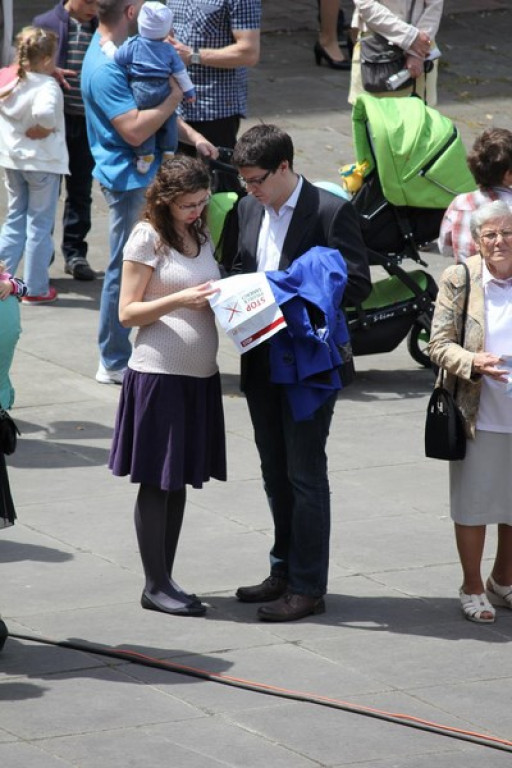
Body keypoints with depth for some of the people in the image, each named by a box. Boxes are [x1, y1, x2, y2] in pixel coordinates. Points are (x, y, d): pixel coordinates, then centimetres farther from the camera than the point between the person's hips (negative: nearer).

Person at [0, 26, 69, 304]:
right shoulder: (48, 86, -21)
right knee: (39, 224, 5)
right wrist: (43, 128, -20)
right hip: (43, 162, -6)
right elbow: (44, 112, -40)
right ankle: (36, 289, 10)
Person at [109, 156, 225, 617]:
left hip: (200, 374, 7)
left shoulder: (202, 237, 12)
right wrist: (181, 300, -22)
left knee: (180, 480, 10)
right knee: (156, 482, -1)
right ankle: (156, 586, 4)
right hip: (159, 373, -7)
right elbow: (127, 313, -10)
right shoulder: (148, 238, -8)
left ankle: (166, 579, 17)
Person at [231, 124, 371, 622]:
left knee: (305, 476, -3)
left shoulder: (331, 211, -12)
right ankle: (284, 572, 26)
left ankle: (307, 587, 3)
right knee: (276, 473, 15)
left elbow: (357, 285, -15)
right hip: (262, 362, 7)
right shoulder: (249, 209, 9)